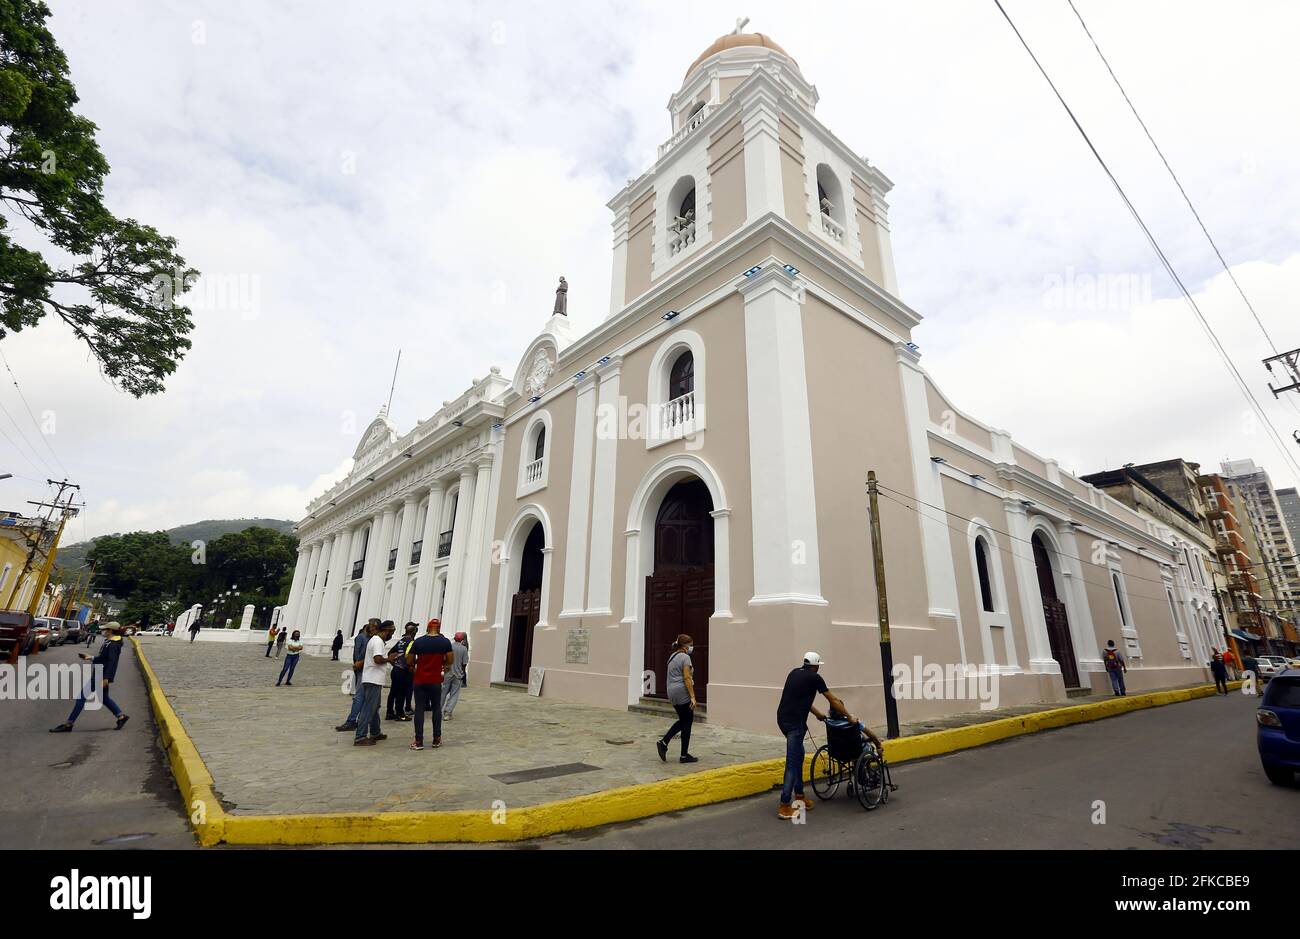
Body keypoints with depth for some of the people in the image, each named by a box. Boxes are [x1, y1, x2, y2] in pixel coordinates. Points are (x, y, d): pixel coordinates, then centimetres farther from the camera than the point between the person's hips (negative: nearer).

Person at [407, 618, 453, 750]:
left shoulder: (418, 641, -6)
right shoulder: (445, 642, -5)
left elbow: (409, 661, -2)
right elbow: (450, 660, -4)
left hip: (420, 681, -1)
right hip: (436, 681, 1)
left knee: (419, 709, 6)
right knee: (436, 708, 13)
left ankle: (418, 741, 5)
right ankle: (437, 739, 16)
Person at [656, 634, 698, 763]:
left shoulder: (672, 656, 15)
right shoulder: (685, 657, -12)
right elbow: (687, 678, -18)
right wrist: (693, 697, -17)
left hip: (672, 693, 9)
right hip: (682, 692, -9)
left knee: (683, 721, 19)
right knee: (687, 722, 4)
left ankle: (664, 742, 7)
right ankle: (684, 755, 11)